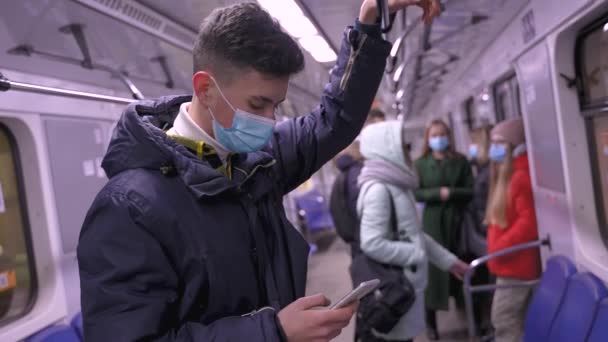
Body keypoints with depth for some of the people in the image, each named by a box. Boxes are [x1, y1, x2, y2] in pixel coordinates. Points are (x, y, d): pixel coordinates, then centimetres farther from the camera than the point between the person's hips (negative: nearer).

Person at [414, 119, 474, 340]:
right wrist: (437, 193, -17)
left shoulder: (461, 161, 4)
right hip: (433, 222, -1)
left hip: (457, 220, 1)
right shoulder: (421, 164, 1)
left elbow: (471, 190, 0)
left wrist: (452, 193, -15)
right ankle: (431, 322, 10)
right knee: (434, 269, -1)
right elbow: (415, 193, -5)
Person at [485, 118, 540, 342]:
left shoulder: (522, 176, -18)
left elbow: (529, 222, -25)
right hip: (512, 264, 10)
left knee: (504, 320, -5)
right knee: (515, 321, 16)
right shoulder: (508, 175, 15)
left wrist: (500, 247, -18)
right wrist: (497, 247, 12)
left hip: (518, 264, -10)